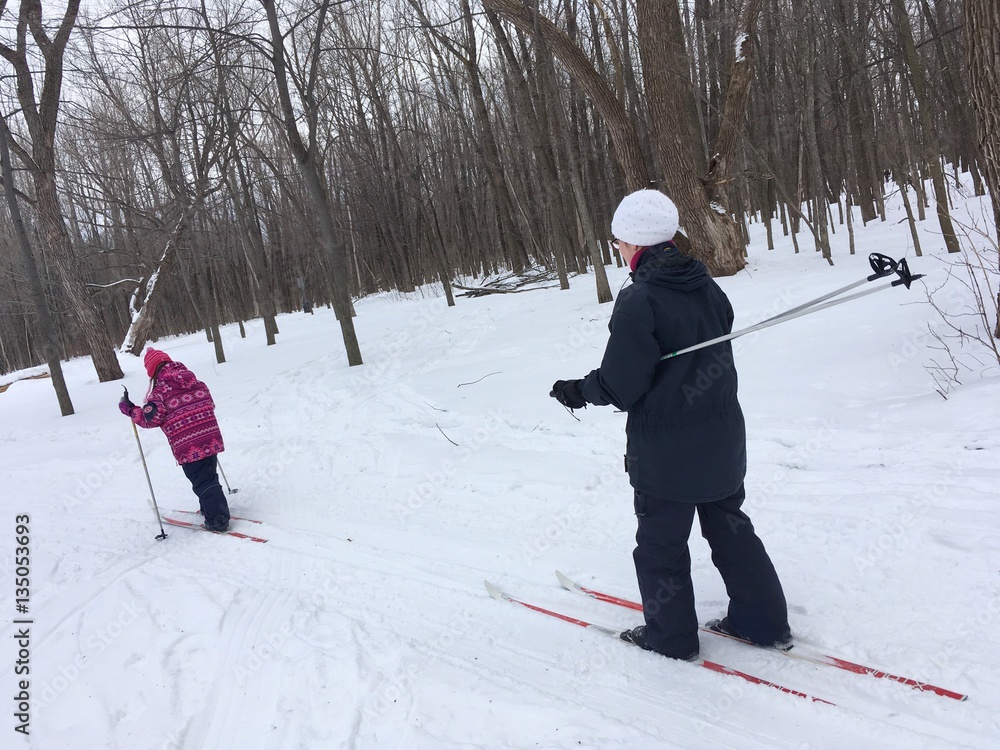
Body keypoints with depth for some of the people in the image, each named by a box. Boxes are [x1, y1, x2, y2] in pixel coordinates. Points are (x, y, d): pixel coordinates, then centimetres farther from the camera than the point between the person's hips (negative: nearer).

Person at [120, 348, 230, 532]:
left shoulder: (160, 390, -6)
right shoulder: (195, 380, 11)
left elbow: (152, 418, -13)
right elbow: (209, 403, 16)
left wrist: (130, 410, 1)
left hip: (187, 445, -6)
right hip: (210, 438, 6)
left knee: (202, 481, 1)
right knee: (209, 476, 21)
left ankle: (218, 519, 1)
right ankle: (211, 508, 34)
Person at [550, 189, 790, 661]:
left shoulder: (638, 301, -22)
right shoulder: (706, 286, 1)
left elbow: (619, 385, -21)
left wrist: (579, 391, -1)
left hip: (666, 450, -7)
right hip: (722, 439, 7)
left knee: (661, 542, 11)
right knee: (729, 526, 22)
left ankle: (671, 636, 26)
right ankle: (764, 622, 31)